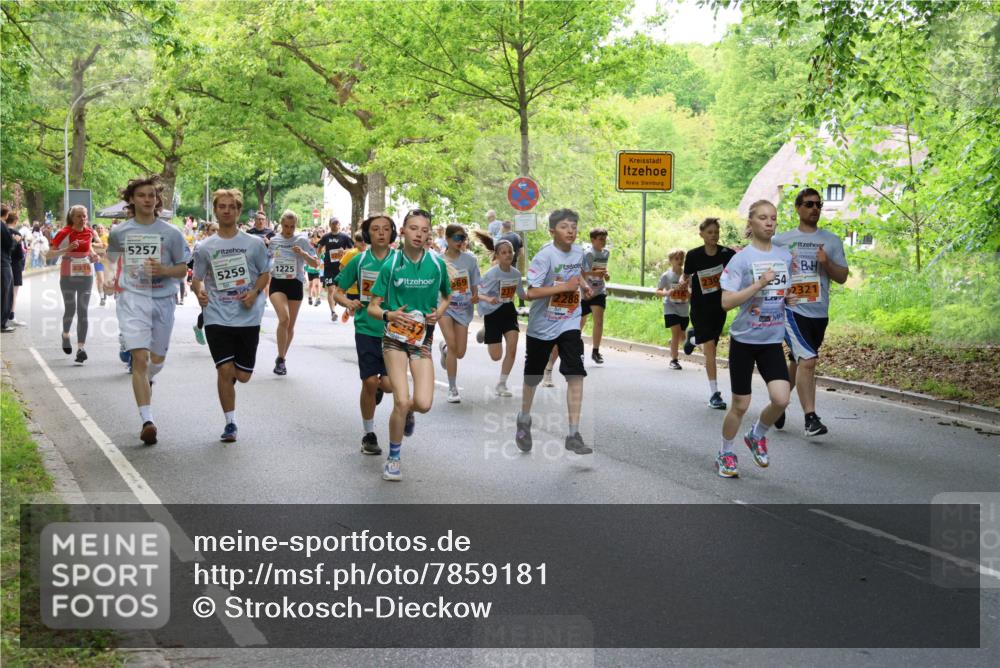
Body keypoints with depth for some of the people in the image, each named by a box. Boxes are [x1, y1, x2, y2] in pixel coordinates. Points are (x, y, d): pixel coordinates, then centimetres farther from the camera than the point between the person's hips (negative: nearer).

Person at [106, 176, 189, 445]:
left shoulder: (171, 233, 1)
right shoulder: (119, 232, 4)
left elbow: (182, 270, 3)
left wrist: (164, 270, -16)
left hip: (163, 299, 2)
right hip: (132, 299, -1)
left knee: (158, 359, 16)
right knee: (140, 359, -16)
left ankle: (146, 381, 53)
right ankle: (147, 421, -19)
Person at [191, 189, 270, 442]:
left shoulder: (254, 243, 2)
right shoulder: (205, 247, 3)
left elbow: (265, 273, 10)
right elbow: (197, 278, 10)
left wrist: (254, 292, -8)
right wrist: (199, 292, -12)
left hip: (248, 318, 0)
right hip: (217, 317, 0)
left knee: (243, 375, 3)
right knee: (225, 370, -10)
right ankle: (230, 423, 4)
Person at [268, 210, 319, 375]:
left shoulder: (302, 240, -2)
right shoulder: (274, 240, 5)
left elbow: (315, 264, -5)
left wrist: (303, 253, -19)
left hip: (295, 284, 0)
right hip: (277, 283, 0)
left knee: (291, 324, 8)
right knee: (284, 318, -22)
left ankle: (281, 358, 27)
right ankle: (280, 358, -13)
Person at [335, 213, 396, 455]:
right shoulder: (359, 261, 2)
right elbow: (338, 292, 8)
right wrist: (348, 302, -13)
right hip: (366, 329, 0)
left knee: (388, 383, -9)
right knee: (369, 382, -4)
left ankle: (379, 387, 30)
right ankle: (368, 434, 14)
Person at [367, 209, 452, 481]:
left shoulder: (436, 264, -2)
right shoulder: (390, 265, -7)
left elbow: (447, 296, 17)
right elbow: (372, 307, -4)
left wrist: (439, 313, -5)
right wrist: (389, 315, -25)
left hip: (422, 339, 2)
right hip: (395, 338, -2)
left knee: (423, 404, -11)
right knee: (401, 401, -14)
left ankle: (407, 413, 28)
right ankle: (393, 459, 7)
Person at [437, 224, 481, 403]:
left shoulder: (470, 259, -2)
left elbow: (474, 284, 5)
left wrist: (475, 297, -14)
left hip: (463, 308, 2)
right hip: (445, 306, -2)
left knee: (460, 352, 3)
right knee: (452, 345, -16)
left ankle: (444, 348, 42)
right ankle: (452, 389, -4)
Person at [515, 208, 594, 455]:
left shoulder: (578, 251, 0)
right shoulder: (545, 256, -20)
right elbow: (530, 293, -27)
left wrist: (584, 284, 4)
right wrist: (565, 286, -28)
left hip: (569, 324, 4)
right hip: (542, 325, -4)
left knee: (576, 375, -11)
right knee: (533, 376, 13)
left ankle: (574, 435, -9)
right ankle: (524, 421, 40)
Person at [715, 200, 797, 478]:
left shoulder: (785, 256, 5)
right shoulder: (741, 259, -10)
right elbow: (726, 302, -17)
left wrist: (790, 299, -1)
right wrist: (760, 284, -24)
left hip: (772, 341, 4)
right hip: (744, 340, -4)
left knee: (780, 399, -12)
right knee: (741, 405, 3)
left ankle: (757, 436, 17)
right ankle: (725, 454, 26)